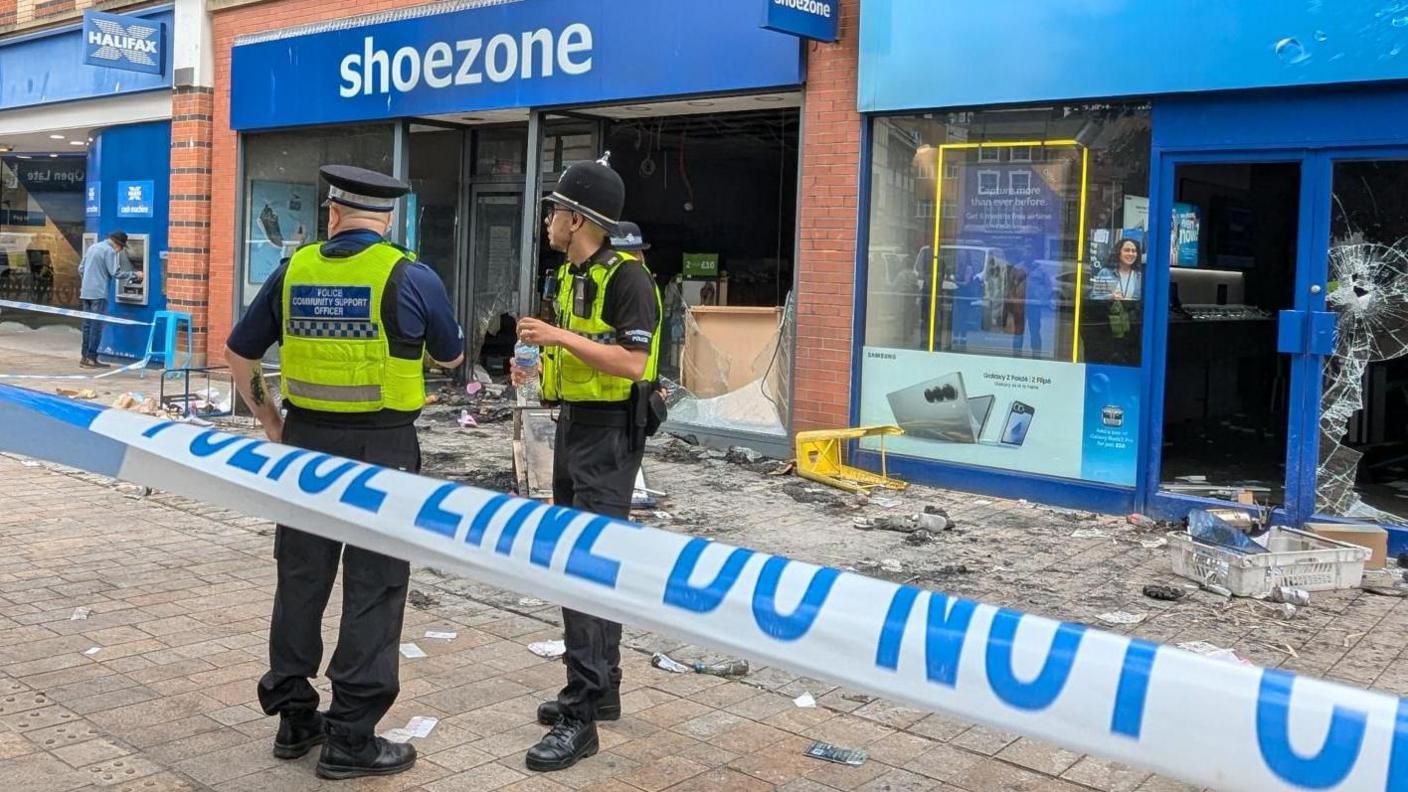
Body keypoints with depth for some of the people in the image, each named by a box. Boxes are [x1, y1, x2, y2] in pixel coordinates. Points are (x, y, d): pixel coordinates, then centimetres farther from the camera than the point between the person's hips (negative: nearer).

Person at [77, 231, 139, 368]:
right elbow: (116, 273, -15)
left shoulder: (92, 247, 16)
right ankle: (91, 358, -3)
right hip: (99, 293, -8)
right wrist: (134, 275, -6)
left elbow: (81, 269, 20)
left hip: (86, 292, 8)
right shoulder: (109, 251, -10)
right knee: (97, 326, -4)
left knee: (87, 325, 12)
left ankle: (84, 356, 14)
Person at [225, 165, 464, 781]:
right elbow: (451, 357, 7)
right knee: (373, 592, 4)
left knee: (300, 580, 15)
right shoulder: (412, 278, -8)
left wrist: (269, 421, 20)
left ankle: (294, 718, 27)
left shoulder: (293, 270, 2)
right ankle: (351, 739, 8)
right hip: (382, 448, -4)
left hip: (306, 440, 4)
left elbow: (238, 353, 10)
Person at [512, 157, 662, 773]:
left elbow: (633, 362, -24)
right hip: (572, 426, 10)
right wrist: (539, 365, 10)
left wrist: (562, 338, -24)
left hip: (609, 433, -10)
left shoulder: (627, 277, -16)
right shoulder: (568, 276, 12)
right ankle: (600, 690, 25)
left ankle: (581, 716, -7)